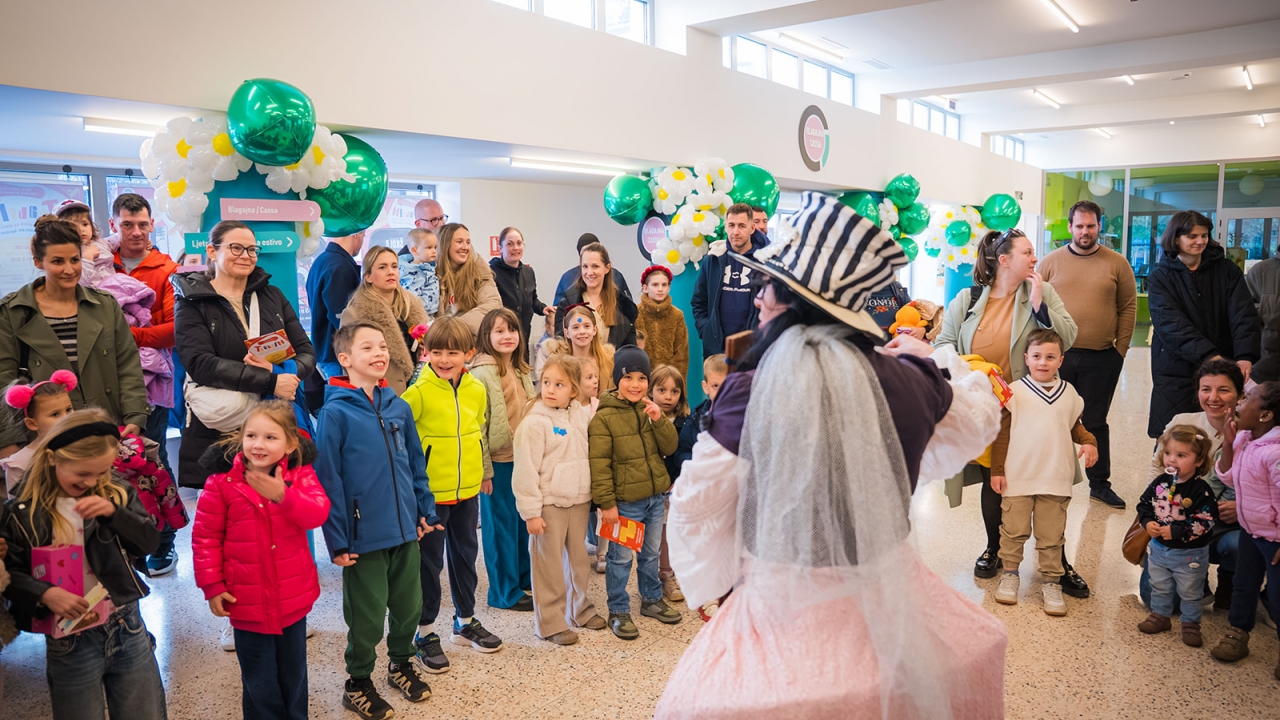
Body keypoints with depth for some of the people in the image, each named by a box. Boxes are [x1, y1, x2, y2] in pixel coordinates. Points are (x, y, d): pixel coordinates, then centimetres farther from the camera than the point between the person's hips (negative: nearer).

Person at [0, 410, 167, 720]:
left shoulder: (115, 495, 0)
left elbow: (149, 543, -6)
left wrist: (113, 511, -21)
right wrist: (45, 594, -21)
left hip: (128, 628, 2)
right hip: (70, 640, -2)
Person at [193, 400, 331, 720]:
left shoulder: (300, 474, -7)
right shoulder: (222, 481, -11)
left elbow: (319, 514, -20)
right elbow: (205, 537, -6)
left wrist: (283, 495, -35)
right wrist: (212, 586, -7)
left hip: (294, 598, 2)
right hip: (247, 601, -1)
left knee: (293, 675, 20)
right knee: (260, 682, 13)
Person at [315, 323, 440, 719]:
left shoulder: (399, 407, 3)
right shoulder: (335, 413, -13)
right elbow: (328, 479, -13)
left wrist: (426, 510, 9)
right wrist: (337, 540, -13)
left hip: (405, 529, 5)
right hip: (364, 536, -5)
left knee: (408, 605, 18)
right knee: (367, 615, 9)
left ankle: (401, 663, 41)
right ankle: (358, 683, 31)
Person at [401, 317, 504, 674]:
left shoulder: (477, 389, 1)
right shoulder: (419, 392, -16)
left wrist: (485, 470, 19)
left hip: (468, 490, 5)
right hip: (430, 491, -5)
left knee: (465, 555, 18)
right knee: (430, 562, 6)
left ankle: (465, 622, 36)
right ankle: (425, 632, 22)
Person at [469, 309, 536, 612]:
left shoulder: (521, 370, 9)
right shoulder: (482, 372, -14)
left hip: (524, 458, 7)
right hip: (498, 461, -7)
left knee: (525, 520, 17)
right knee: (501, 525, 5)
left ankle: (524, 576, 35)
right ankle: (505, 592, 18)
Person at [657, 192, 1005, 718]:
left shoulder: (751, 387, -18)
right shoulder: (902, 378, -8)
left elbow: (696, 507, -9)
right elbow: (980, 420, 13)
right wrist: (934, 358, 29)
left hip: (789, 603, -3)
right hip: (885, 591, 4)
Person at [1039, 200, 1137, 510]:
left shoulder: (1117, 263, 1)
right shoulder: (1051, 262, 2)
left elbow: (1128, 307, 3)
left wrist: (1121, 348, -2)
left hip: (1101, 359, 0)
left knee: (1095, 422, 11)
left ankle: (1100, 483, 23)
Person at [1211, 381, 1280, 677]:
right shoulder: (1242, 438, -5)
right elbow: (1228, 477, 4)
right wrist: (1228, 445, -9)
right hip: (1249, 530, 9)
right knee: (1243, 585, 22)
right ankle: (1238, 635, 39)